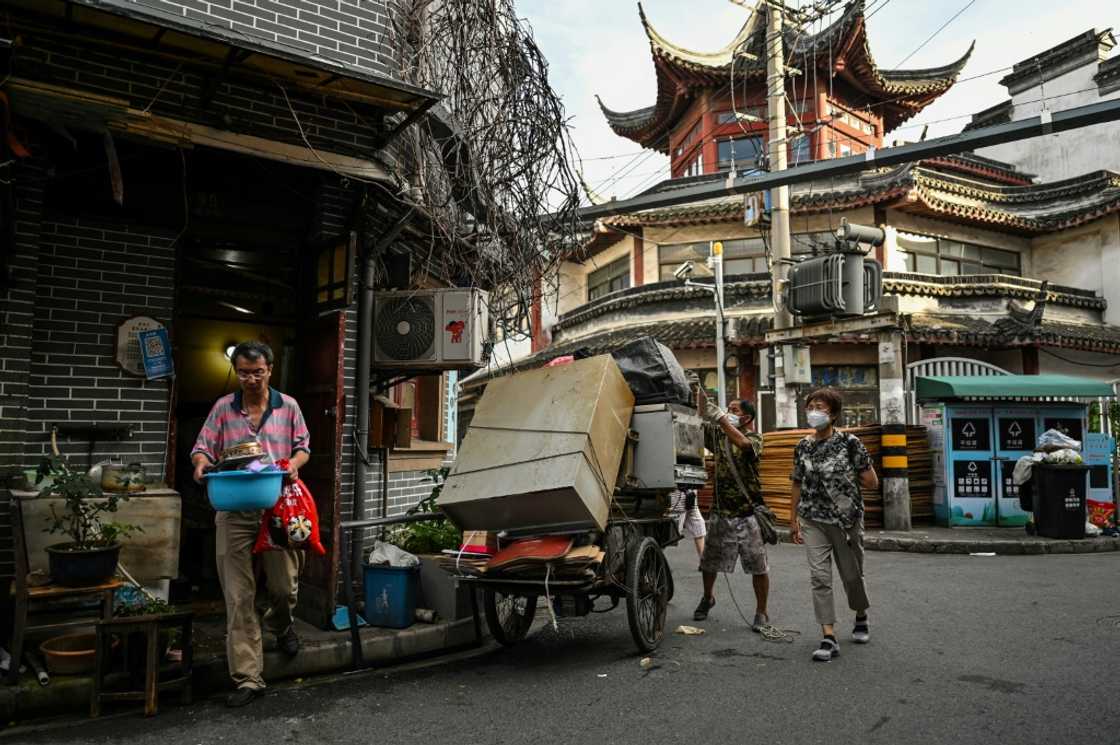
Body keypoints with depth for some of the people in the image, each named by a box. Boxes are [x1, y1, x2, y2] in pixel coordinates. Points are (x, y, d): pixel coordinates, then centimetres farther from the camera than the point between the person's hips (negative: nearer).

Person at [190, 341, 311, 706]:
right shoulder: (223, 408, 5)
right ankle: (247, 678, 8)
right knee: (238, 597, 1)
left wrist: (294, 463, -12)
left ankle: (281, 625, 44)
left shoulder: (288, 406, 6)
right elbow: (202, 447, 5)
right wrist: (201, 463, -17)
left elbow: (303, 446, 10)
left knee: (284, 586, 7)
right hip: (235, 512, 0)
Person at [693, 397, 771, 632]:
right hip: (720, 511, 5)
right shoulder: (719, 435, 9)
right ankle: (708, 597, 39)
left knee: (758, 566, 2)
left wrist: (720, 418, -31)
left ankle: (761, 613, 16)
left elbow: (742, 443, -29)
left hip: (748, 513, -4)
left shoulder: (754, 438, -6)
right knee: (709, 560, 15)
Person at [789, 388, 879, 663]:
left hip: (846, 519, -2)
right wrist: (793, 521, 10)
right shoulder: (802, 447, 4)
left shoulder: (849, 442, -7)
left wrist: (845, 476, -2)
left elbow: (872, 482, -3)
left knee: (852, 574, 12)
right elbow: (798, 486, 10)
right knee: (819, 576, -6)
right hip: (813, 520, 2)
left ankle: (861, 617, 40)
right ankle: (828, 637, -4)